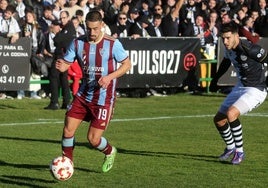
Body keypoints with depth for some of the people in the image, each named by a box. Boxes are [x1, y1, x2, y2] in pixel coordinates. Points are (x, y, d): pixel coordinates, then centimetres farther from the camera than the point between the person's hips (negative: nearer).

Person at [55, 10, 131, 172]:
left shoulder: (112, 44, -12)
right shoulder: (78, 43, -2)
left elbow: (127, 64, -4)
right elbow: (66, 63, -1)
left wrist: (109, 77, -19)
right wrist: (61, 66, -27)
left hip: (104, 97, -4)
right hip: (84, 95, 4)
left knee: (94, 139, -5)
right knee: (68, 129, -7)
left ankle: (110, 152, 29)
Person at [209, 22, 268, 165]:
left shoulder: (250, 49, -28)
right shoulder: (229, 49, -3)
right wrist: (215, 80, 25)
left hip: (256, 90, -8)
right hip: (240, 87, 8)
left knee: (231, 114, -29)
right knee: (219, 119, 9)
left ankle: (239, 151, -11)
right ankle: (230, 147, 36)